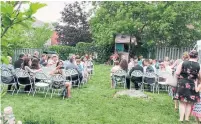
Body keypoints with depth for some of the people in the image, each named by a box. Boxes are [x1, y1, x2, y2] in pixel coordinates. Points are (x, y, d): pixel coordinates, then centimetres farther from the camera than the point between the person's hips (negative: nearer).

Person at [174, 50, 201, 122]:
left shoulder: (183, 63, -4)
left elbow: (177, 73, -6)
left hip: (182, 85, 0)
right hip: (192, 86, 0)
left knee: (182, 103, 10)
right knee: (189, 103, 16)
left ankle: (181, 118, 13)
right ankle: (187, 118, 23)